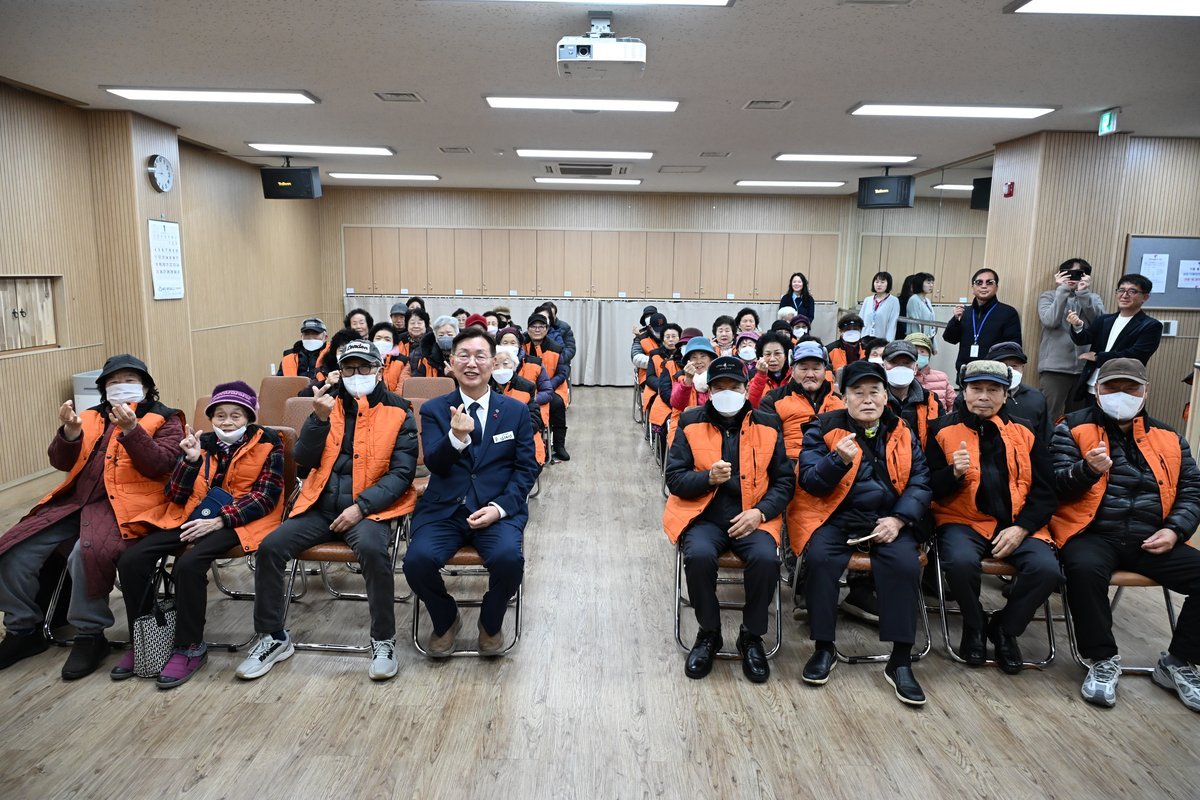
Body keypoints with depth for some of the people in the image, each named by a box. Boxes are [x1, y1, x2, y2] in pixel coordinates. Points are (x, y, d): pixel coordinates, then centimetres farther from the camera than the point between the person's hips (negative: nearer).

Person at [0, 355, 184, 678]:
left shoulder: (164, 420, 5)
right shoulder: (91, 417, 20)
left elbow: (158, 466, -10)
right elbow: (61, 463, 11)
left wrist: (131, 430, -22)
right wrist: (69, 432, -8)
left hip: (124, 503, -6)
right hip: (76, 500, 6)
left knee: (87, 553, -32)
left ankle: (90, 636, -13)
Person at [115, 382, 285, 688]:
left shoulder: (267, 442, -1)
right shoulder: (202, 442, 10)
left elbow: (266, 496, -9)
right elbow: (175, 496, 4)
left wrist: (219, 521, -18)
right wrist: (191, 460, -14)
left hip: (239, 520, -5)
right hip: (192, 516, 5)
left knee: (188, 565, -31)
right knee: (131, 560, -15)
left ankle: (191, 648, -11)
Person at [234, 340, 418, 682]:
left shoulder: (398, 412, 1)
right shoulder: (329, 403, 11)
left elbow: (401, 472, -4)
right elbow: (304, 462, 4)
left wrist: (361, 506, -16)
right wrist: (320, 419, -12)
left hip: (370, 508, -4)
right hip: (321, 506, 4)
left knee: (372, 549, -33)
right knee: (270, 547, -14)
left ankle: (383, 640, -13)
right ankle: (273, 637, 8)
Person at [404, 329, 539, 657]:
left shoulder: (516, 411, 8)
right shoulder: (433, 410, 6)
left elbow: (527, 468, 5)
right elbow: (434, 464, -7)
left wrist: (500, 506, -11)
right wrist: (456, 437, -28)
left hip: (499, 509, 0)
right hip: (443, 508, 1)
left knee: (509, 559, -30)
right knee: (417, 560, -26)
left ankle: (490, 623, 5)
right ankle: (446, 619, 8)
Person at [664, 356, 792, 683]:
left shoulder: (767, 426, 7)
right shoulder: (691, 423, 4)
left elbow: (784, 481, 8)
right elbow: (674, 478, 1)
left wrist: (760, 512, -10)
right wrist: (708, 477, -18)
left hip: (753, 517, 1)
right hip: (704, 516, -1)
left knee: (766, 558, -30)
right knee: (699, 555, -32)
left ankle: (752, 636, -3)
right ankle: (709, 633, -5)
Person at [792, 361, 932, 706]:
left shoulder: (902, 434, 10)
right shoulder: (823, 428, 0)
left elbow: (919, 484, 7)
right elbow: (809, 481, -8)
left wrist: (898, 519, -10)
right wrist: (839, 459, -27)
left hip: (886, 519, 2)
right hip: (834, 517, -2)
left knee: (905, 563, -26)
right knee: (821, 557, -30)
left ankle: (900, 661, -13)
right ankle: (824, 648, -11)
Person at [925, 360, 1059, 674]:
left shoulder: (1025, 433, 11)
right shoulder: (945, 429, 4)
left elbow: (1045, 491, 9)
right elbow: (933, 490, 1)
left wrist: (1021, 528, -7)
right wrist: (954, 473, -21)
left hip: (1017, 524, 3)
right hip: (964, 521, -2)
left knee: (1046, 568, -25)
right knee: (961, 562, -33)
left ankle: (1004, 629, 5)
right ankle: (974, 626, 0)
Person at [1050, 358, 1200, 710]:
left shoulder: (1168, 437, 17)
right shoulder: (1073, 428, 5)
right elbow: (1056, 484, -4)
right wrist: (1087, 469, -26)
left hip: (1153, 541, 4)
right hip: (1093, 534, -4)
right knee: (1084, 569, -36)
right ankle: (1103, 660, -14)